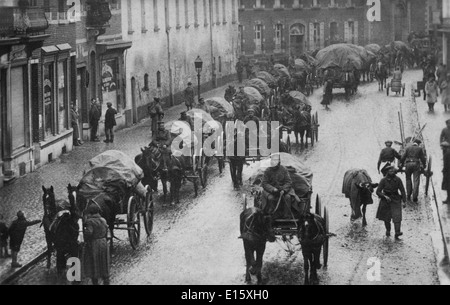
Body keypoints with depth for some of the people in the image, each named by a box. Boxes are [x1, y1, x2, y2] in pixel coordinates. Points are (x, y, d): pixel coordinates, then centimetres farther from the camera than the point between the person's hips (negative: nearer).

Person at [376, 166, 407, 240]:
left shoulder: (398, 180, -3)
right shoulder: (384, 180, -8)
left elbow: (402, 190, 4)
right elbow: (378, 191, -6)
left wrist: (404, 200, -2)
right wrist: (385, 196, -21)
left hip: (396, 200, 0)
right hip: (386, 200, 0)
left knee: (397, 216, -14)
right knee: (386, 218, 9)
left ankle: (397, 233, -20)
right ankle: (388, 231, 35)